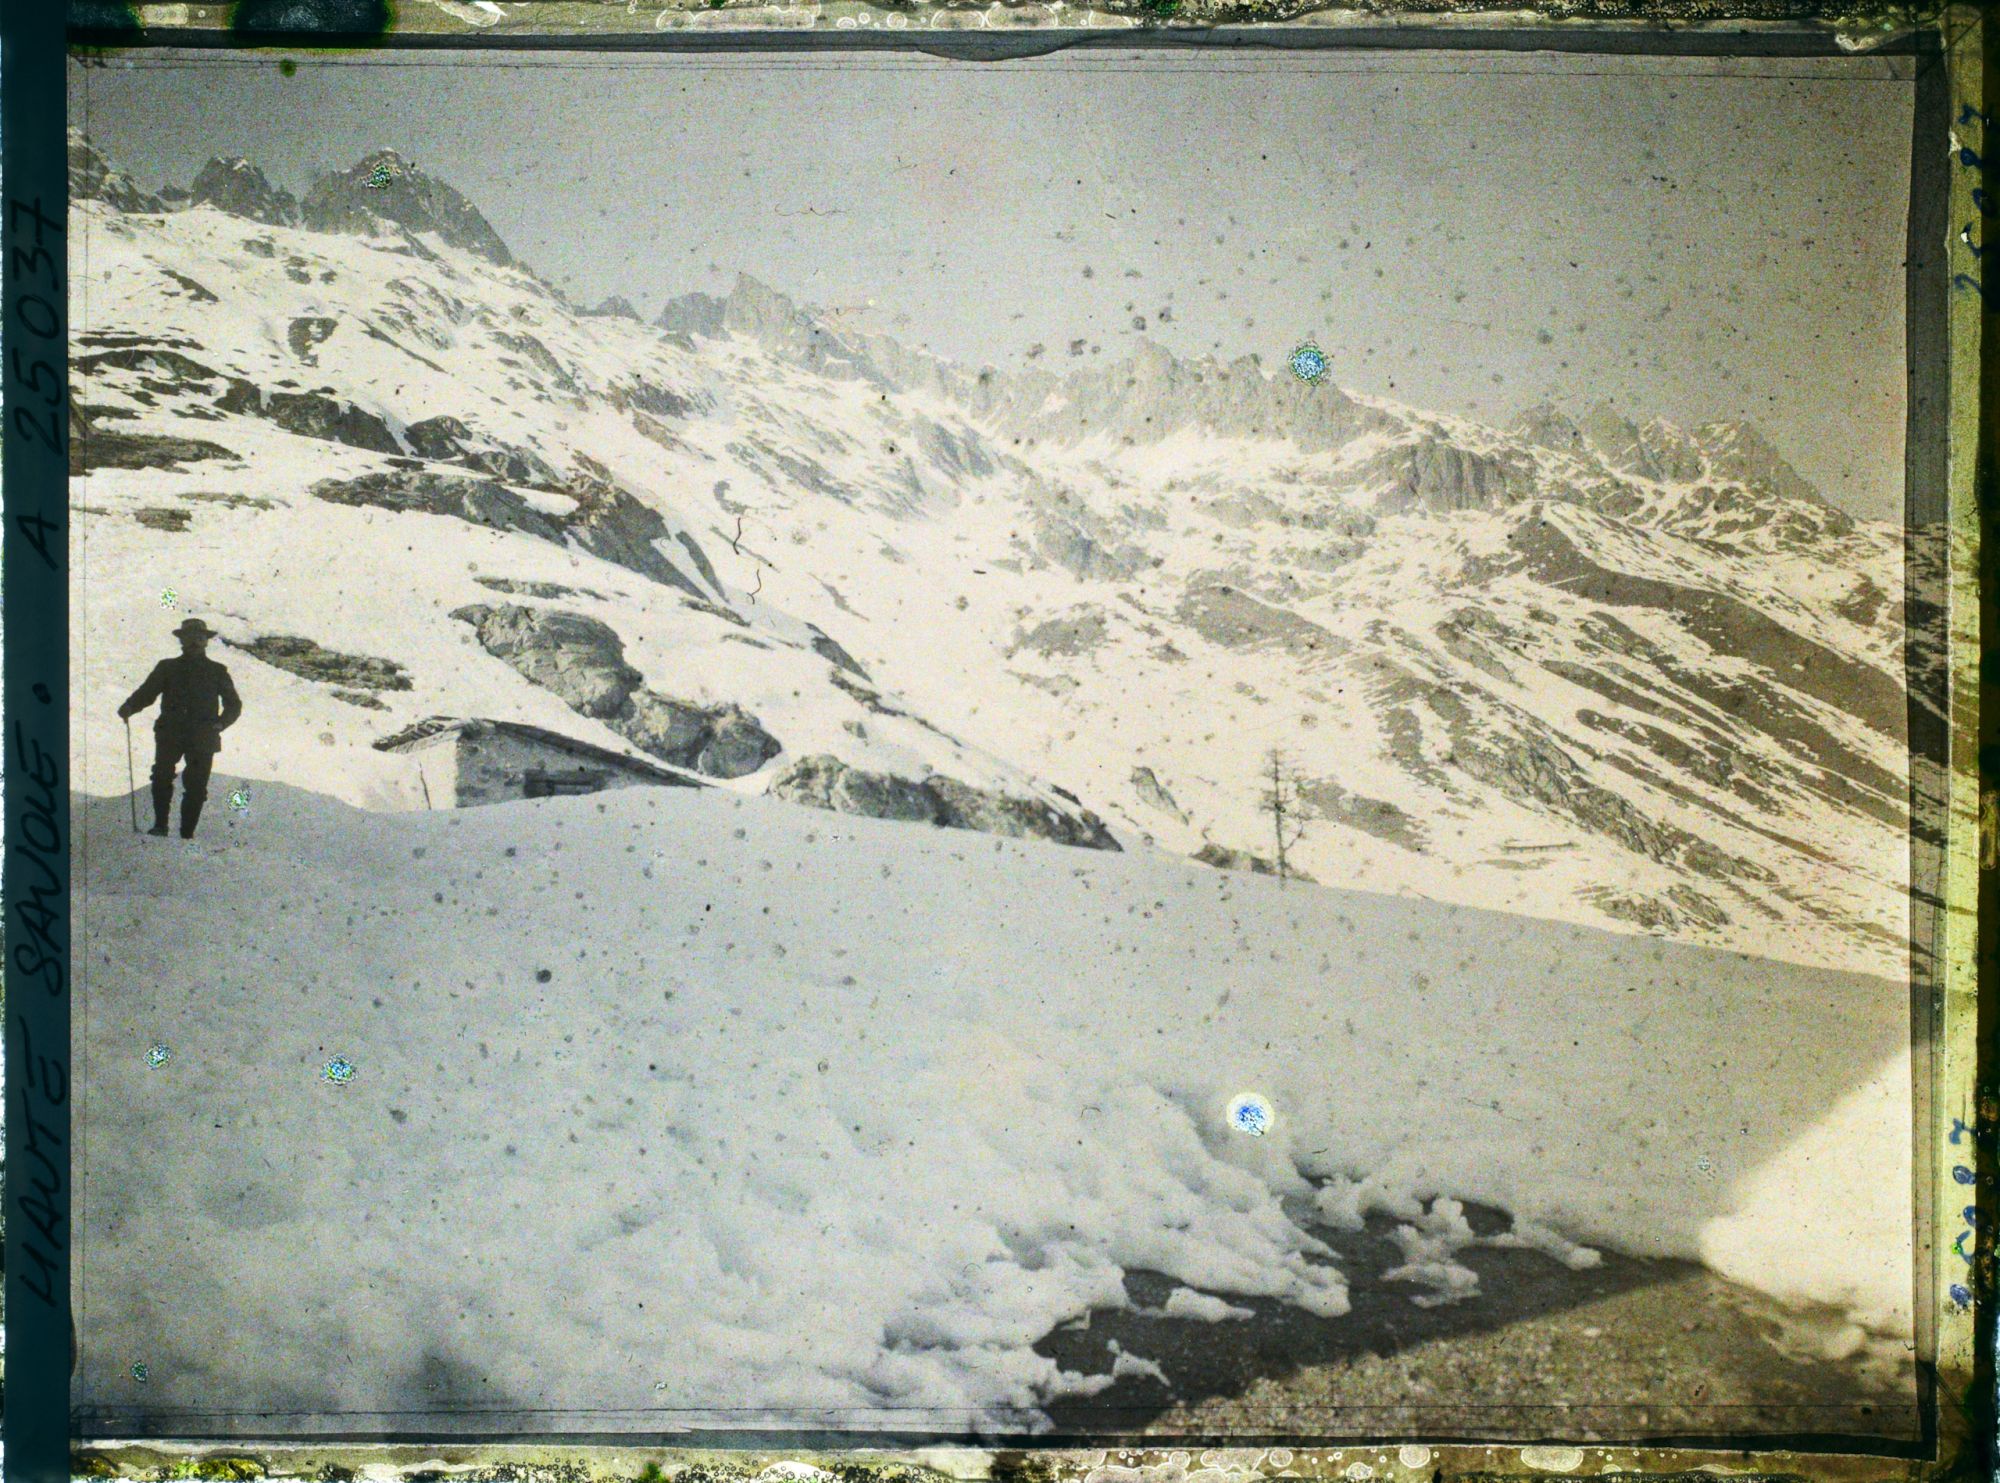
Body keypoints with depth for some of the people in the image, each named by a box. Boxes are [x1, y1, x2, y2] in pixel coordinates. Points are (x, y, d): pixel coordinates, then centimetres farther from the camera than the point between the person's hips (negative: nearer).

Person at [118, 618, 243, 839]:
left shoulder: (217, 672, 16)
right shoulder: (167, 668, 17)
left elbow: (233, 704, 15)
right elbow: (147, 692, 10)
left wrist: (220, 723, -3)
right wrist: (129, 707, -11)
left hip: (202, 737, 0)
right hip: (170, 733, 0)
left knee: (196, 786, -5)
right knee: (162, 775, -20)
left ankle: (187, 833, 0)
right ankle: (160, 824, -11)